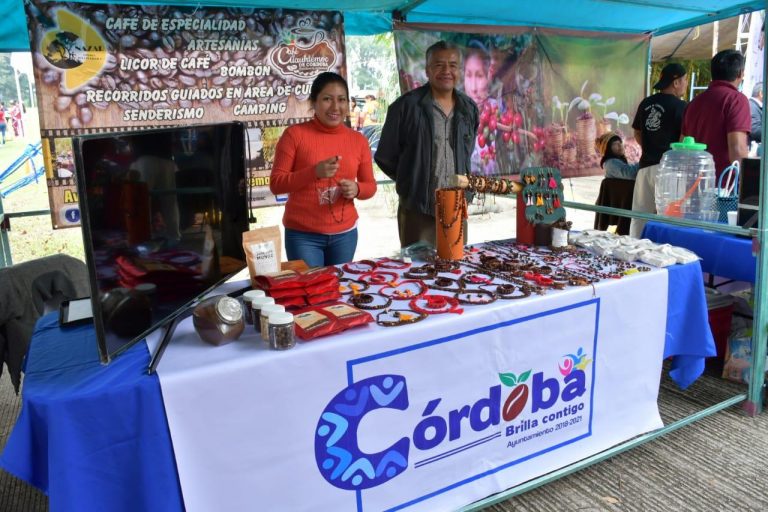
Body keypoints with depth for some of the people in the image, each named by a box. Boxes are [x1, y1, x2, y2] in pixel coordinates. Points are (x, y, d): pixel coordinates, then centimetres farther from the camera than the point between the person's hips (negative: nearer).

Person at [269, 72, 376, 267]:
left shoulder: (358, 140, 4)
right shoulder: (294, 134, -6)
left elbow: (370, 185, 11)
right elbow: (276, 184, -8)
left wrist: (356, 189, -12)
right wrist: (314, 172, -22)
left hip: (345, 234, 4)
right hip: (303, 235, -3)